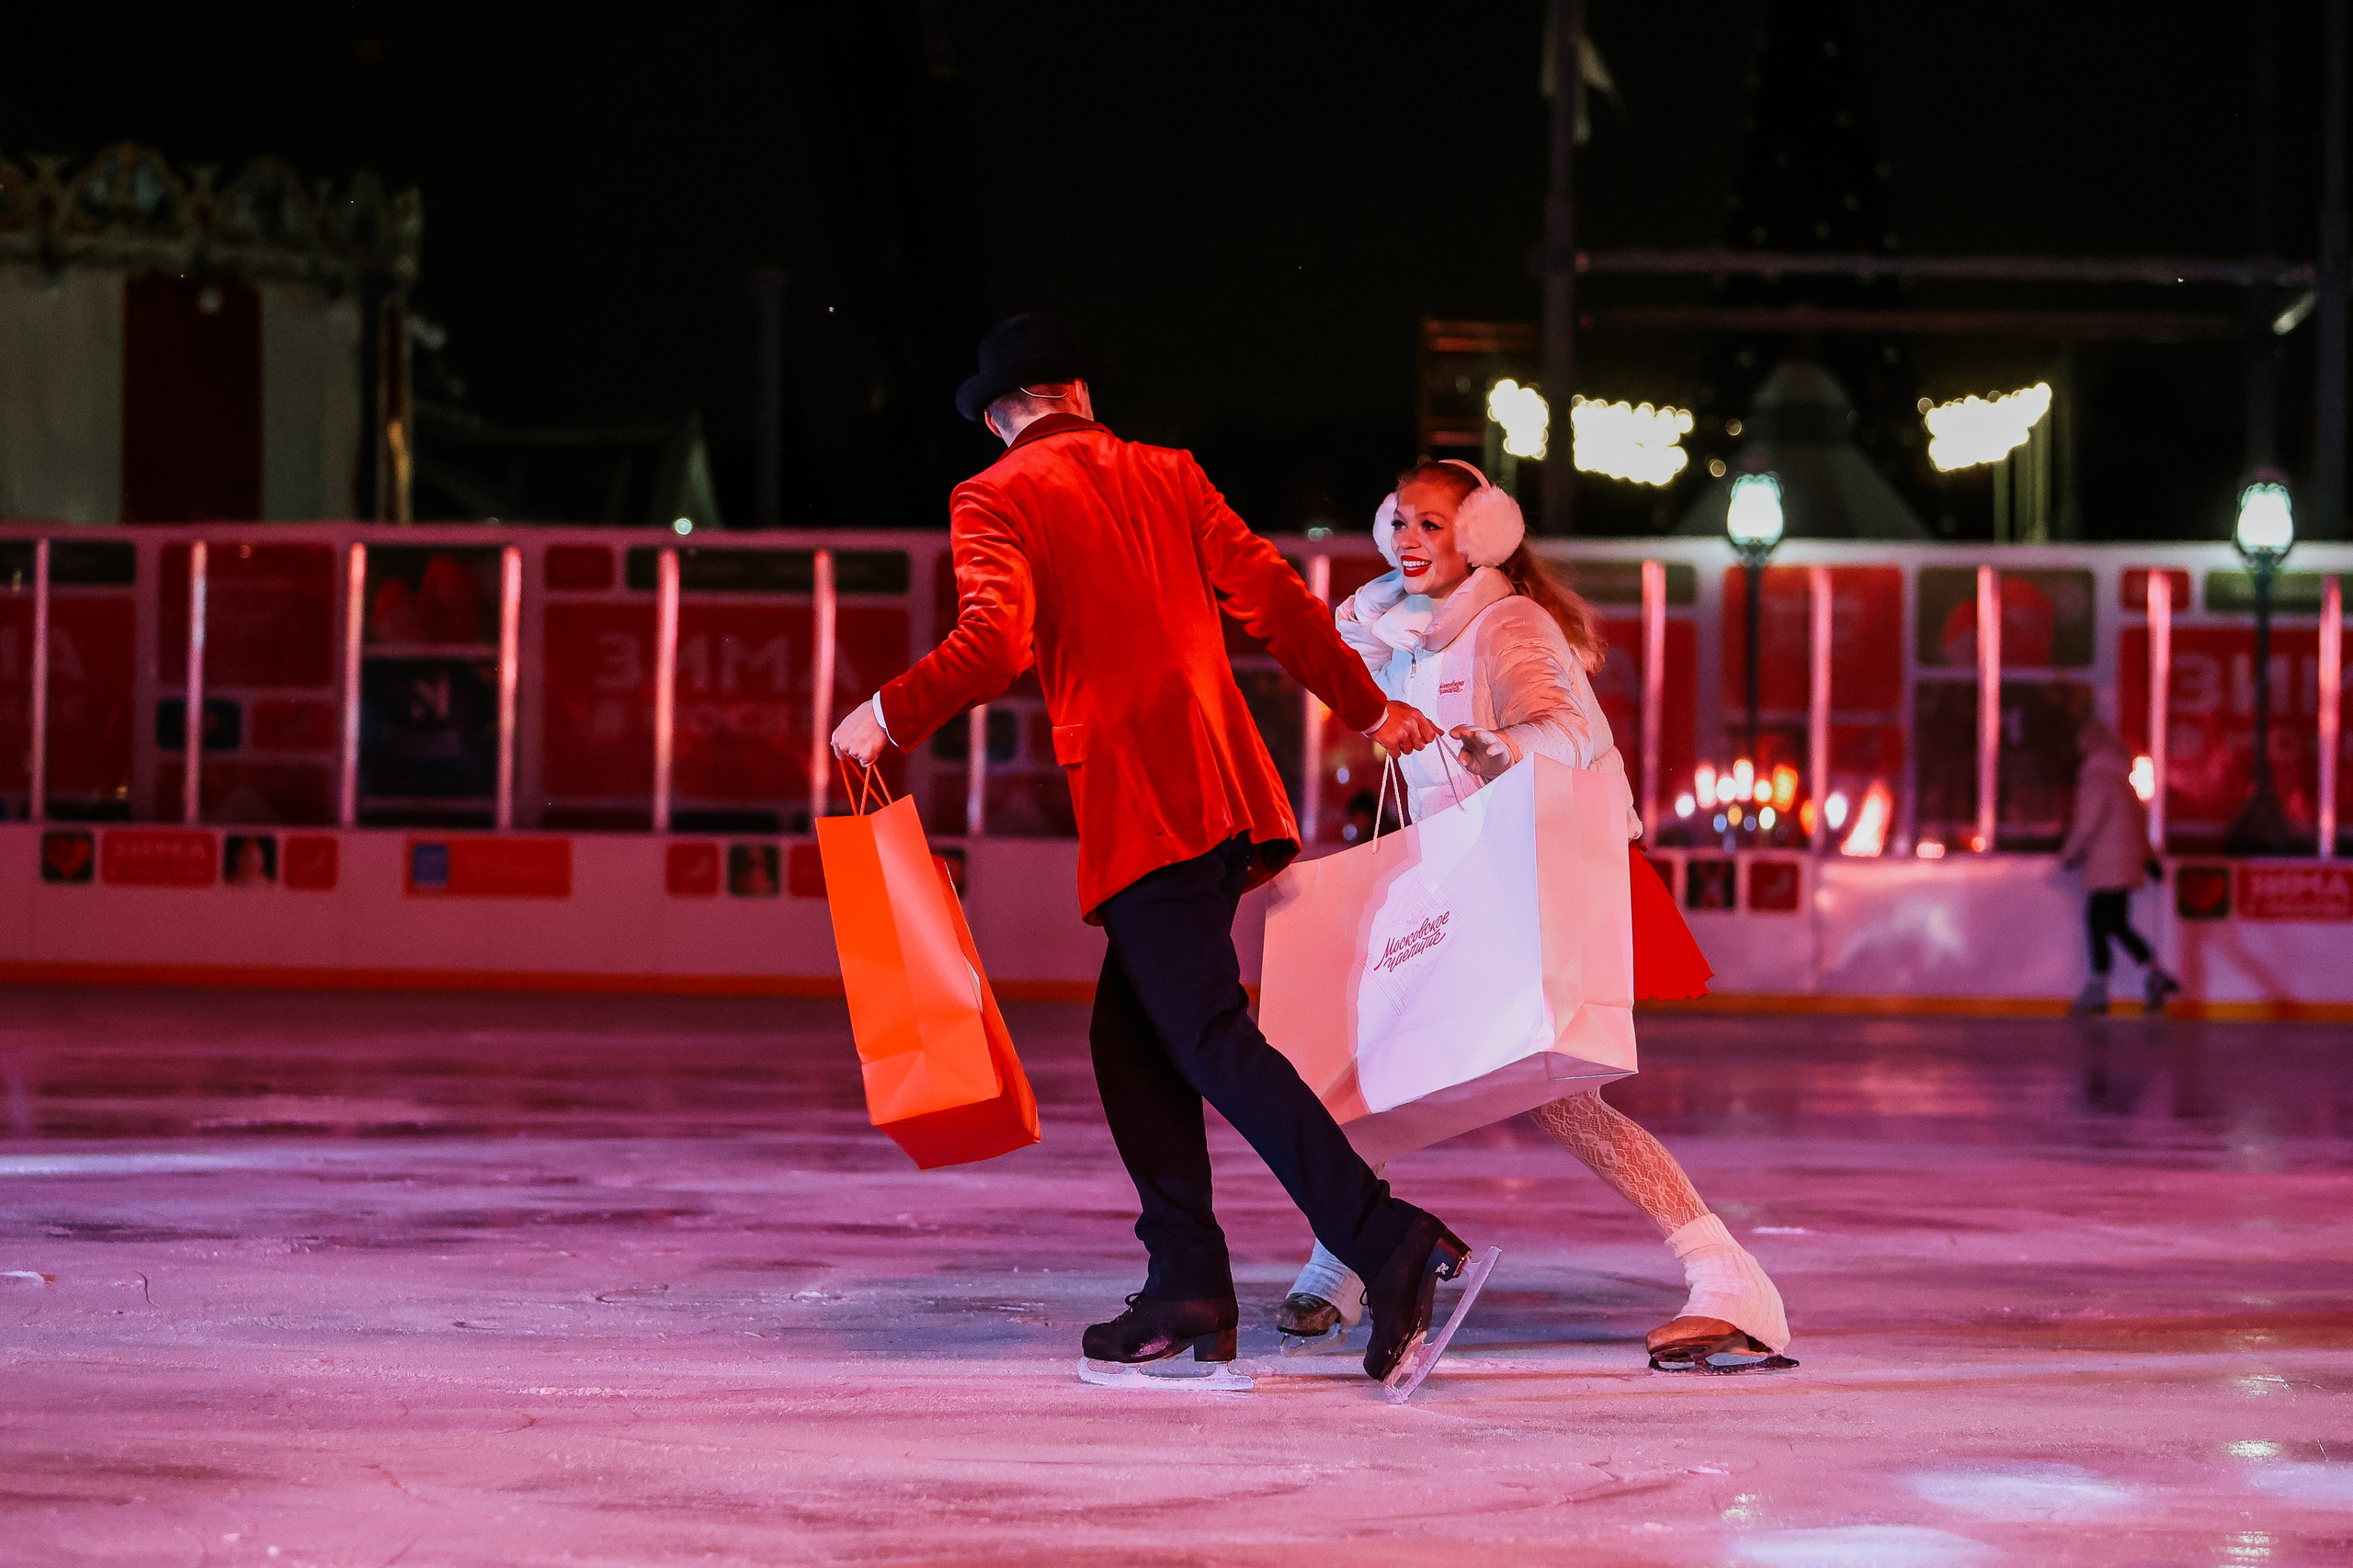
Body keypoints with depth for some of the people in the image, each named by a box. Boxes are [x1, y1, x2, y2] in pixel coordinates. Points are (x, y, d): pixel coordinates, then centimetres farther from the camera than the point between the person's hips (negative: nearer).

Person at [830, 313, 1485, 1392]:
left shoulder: (994, 502, 1)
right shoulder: (1166, 475, 17)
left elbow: (994, 642, -15)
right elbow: (1272, 601, 15)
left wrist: (889, 718, -4)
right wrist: (1367, 708, 25)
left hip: (1138, 806, -7)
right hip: (1226, 791, 7)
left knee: (1212, 1041, -11)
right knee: (1131, 1038, 14)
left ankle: (1387, 1242, -25)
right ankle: (1186, 1286, 9)